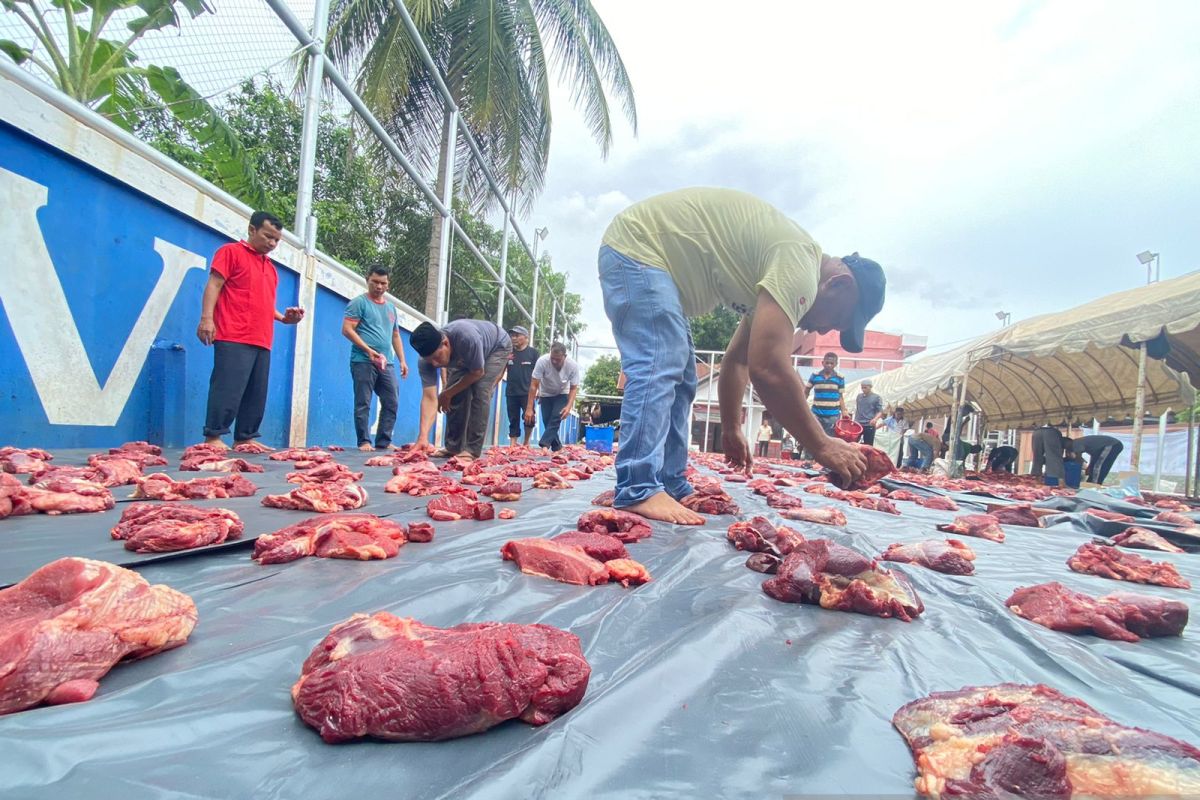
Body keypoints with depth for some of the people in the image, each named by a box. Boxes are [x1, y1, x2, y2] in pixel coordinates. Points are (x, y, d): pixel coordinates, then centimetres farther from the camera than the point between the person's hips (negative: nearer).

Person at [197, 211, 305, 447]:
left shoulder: (270, 268, 25)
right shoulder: (231, 252, 5)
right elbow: (213, 285, -4)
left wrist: (283, 317, 11)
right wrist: (207, 318, -16)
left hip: (262, 342, 7)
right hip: (234, 339, -7)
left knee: (256, 394, 5)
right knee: (228, 388, -13)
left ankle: (244, 439, 11)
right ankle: (213, 437, -9)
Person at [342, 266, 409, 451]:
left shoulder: (390, 307, 20)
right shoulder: (359, 303, 0)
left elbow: (395, 336, 25)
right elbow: (347, 329, -8)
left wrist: (402, 360, 15)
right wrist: (368, 350, -17)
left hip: (386, 364, 6)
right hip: (363, 362, -6)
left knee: (391, 403, 3)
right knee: (363, 404, -4)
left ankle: (383, 442, 9)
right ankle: (364, 442, 1)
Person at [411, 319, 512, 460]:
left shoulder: (467, 338, -45)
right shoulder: (426, 361, -29)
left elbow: (477, 373, -29)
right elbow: (429, 398, -32)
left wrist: (447, 393, -20)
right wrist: (423, 437, -44)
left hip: (497, 346, -5)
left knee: (480, 391, -22)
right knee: (456, 395, -9)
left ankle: (472, 449, -18)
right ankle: (453, 446, 5)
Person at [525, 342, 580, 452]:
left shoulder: (573, 365, -28)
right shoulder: (542, 361, -32)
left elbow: (573, 388, -16)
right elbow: (534, 385, -26)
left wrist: (569, 406, -31)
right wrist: (529, 408, -29)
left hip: (562, 394, -1)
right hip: (546, 394, 1)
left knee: (555, 420, -19)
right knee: (547, 422, -6)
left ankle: (543, 446, -24)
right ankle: (557, 448, 7)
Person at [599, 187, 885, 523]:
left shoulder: (778, 279, 11)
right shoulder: (799, 263, -21)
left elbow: (737, 360, 19)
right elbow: (767, 369, -30)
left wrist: (731, 429, 22)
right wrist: (822, 446, -21)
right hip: (636, 246, -11)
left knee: (679, 381, 7)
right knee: (657, 370, -21)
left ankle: (671, 489, 8)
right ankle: (638, 492, -23)